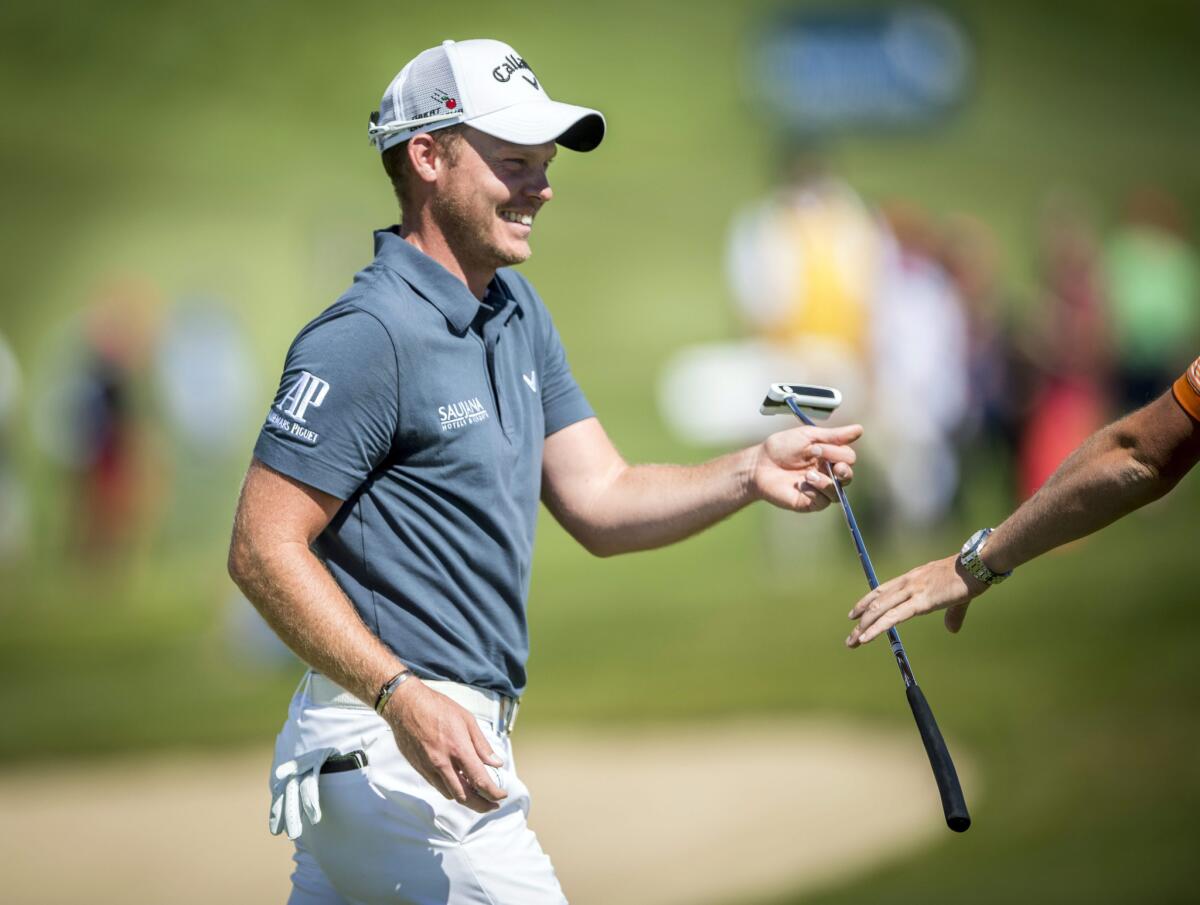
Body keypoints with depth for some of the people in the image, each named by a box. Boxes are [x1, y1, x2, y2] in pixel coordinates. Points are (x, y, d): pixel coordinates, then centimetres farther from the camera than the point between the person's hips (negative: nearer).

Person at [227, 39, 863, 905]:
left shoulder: (517, 314, 15)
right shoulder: (370, 336, -15)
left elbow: (600, 503, 13)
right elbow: (264, 550, -17)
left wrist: (748, 475, -5)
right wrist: (403, 696, -26)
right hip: (394, 742, -9)